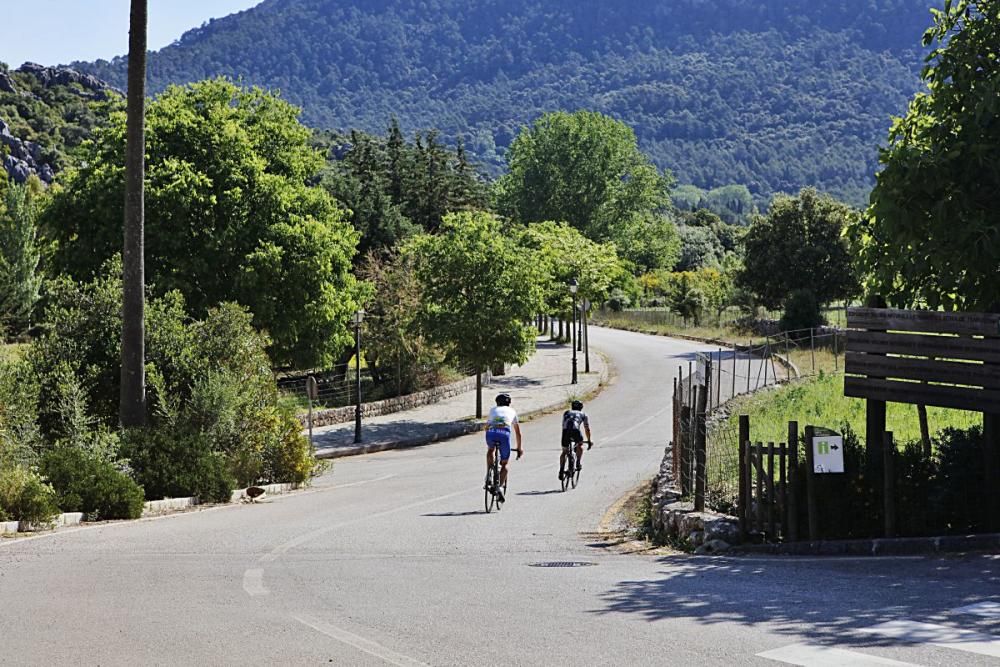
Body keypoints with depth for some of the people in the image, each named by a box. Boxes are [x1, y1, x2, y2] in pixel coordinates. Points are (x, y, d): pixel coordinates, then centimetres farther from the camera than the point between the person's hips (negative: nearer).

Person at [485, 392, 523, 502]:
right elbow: (518, 432, 39)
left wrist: (489, 442, 54)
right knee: (504, 464, 15)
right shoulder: (512, 411, 31)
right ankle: (500, 487, -4)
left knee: (490, 450, 35)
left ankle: (488, 475, 18)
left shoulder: (493, 409, 32)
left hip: (491, 432, 1)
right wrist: (519, 447, 51)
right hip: (504, 433, -1)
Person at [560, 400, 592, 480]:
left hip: (566, 431, 2)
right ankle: (578, 463, 15)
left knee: (564, 452, 15)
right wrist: (589, 441, 43)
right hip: (575, 430, -2)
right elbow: (587, 429, 33)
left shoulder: (566, 413, 35)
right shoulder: (583, 414, 30)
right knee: (580, 445, 28)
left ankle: (561, 470, 1)